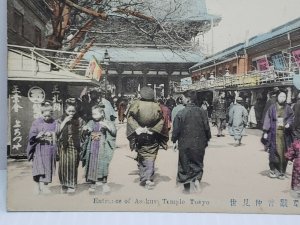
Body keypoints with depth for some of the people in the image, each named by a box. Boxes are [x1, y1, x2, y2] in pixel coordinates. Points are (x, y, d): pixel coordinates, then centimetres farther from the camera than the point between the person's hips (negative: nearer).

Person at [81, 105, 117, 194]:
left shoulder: (107, 122, 1)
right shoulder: (91, 123, 10)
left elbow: (114, 132, -11)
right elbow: (84, 135, 15)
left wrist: (106, 126, -25)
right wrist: (84, 130, -7)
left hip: (102, 148, -3)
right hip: (92, 148, 4)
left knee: (103, 165, -8)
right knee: (91, 165, 6)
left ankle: (104, 184, 5)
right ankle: (93, 184, 18)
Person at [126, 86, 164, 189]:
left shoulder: (136, 104, -9)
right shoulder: (157, 106, -5)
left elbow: (130, 118, -14)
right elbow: (161, 121, -6)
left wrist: (137, 128, -13)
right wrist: (153, 130, -4)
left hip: (139, 137, 0)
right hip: (153, 138, 0)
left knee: (141, 157, 15)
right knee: (151, 157, 8)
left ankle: (143, 178, 17)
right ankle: (149, 178, -4)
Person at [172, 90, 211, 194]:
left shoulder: (180, 113, -13)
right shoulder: (202, 112, -3)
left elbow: (176, 130, -9)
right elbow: (207, 128, 1)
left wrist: (174, 141, 7)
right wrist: (207, 140, 15)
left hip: (185, 144, -2)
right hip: (199, 144, 2)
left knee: (185, 166, 12)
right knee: (198, 163, 20)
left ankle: (187, 189, 20)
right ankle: (197, 179, -4)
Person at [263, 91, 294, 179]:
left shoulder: (288, 108, 10)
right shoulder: (272, 108, 5)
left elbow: (292, 118, 9)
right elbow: (267, 119, 3)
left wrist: (289, 123, -14)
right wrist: (265, 132, -3)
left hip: (285, 133, 2)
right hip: (274, 133, -1)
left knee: (284, 152, 1)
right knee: (274, 151, -5)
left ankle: (281, 172, 10)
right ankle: (273, 170, 8)